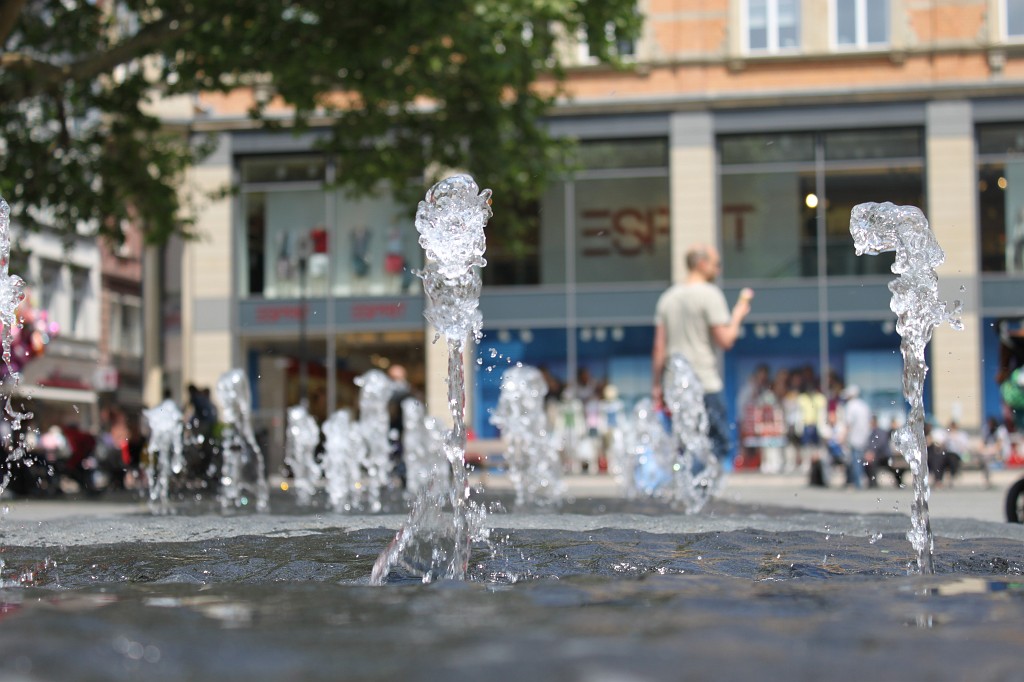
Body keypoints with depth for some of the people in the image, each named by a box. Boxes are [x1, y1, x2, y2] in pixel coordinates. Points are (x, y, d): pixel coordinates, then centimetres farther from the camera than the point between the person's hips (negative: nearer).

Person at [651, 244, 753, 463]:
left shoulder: (668, 296, 13)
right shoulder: (710, 294, -7)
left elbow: (659, 348, 11)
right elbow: (725, 340, -12)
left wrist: (656, 386, 14)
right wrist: (739, 313, 3)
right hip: (706, 385, -7)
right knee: (717, 444, -4)